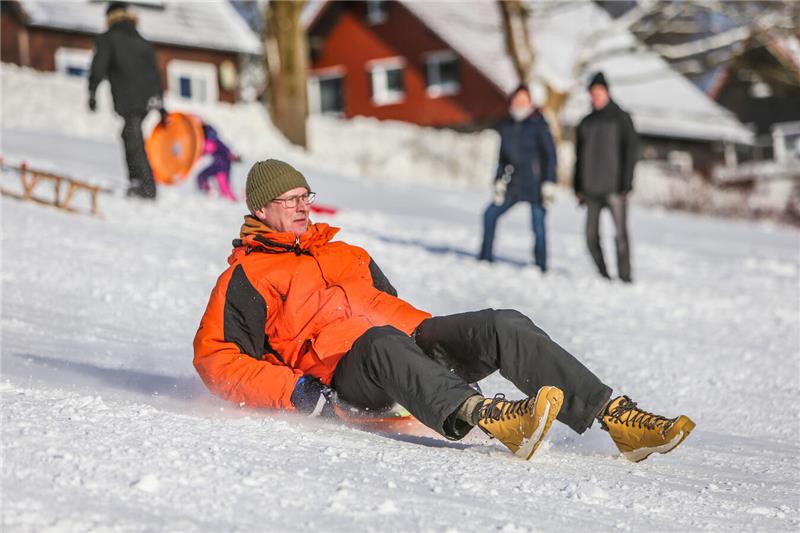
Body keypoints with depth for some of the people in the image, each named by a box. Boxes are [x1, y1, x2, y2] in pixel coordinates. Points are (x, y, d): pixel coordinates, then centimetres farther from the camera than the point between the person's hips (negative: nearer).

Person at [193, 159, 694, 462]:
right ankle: (486, 417, -67)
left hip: (411, 338, 6)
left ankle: (616, 416, -32)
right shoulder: (247, 275, 14)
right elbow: (215, 356, 4)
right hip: (345, 366, -6)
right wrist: (290, 388, -11)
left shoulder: (348, 254, 34)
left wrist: (450, 345, 16)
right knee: (385, 345, -41)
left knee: (504, 326, -19)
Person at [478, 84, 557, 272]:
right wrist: (499, 182, 8)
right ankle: (485, 258, 14)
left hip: (535, 185, -6)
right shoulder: (506, 126, 9)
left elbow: (550, 155, -7)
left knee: (538, 226, -7)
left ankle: (541, 268, 0)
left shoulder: (538, 124, -7)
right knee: (490, 214, 4)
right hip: (514, 184, 6)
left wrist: (548, 184, -12)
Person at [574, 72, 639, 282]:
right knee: (591, 235, 0)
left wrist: (625, 184, -10)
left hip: (614, 187, -4)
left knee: (620, 233, -11)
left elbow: (631, 151, -2)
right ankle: (603, 275, 9)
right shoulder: (586, 123, 16)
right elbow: (579, 156, 19)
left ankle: (625, 277, -8)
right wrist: (579, 188, 12)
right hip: (591, 188, 5)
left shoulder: (621, 119, 3)